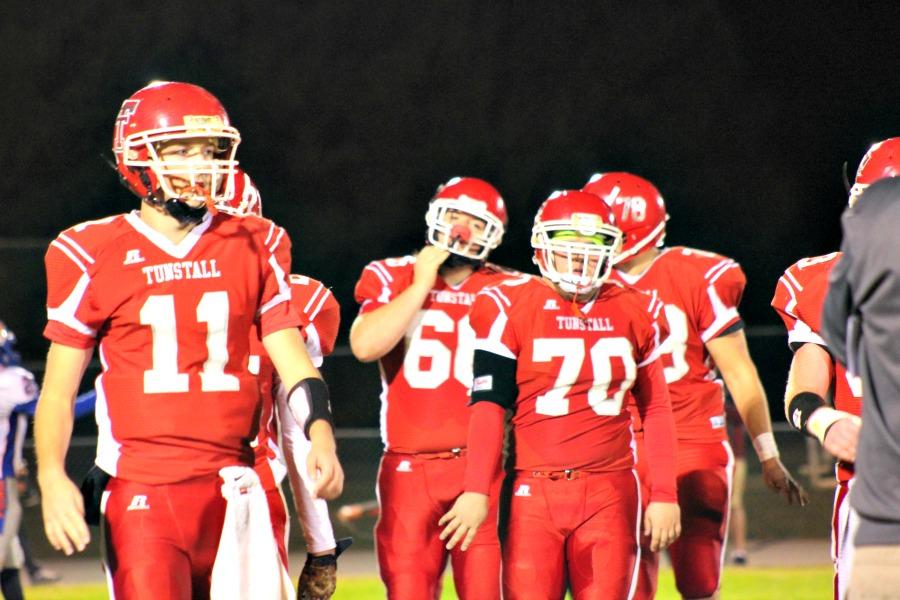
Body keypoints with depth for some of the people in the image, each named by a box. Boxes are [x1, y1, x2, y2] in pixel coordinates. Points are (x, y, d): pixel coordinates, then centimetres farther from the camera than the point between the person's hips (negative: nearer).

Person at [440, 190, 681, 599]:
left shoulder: (634, 313, 10)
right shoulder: (510, 308, 0)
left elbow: (656, 410, 14)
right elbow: (488, 406, -4)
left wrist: (663, 495, 9)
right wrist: (477, 490, -11)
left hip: (610, 493, 2)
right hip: (535, 491, -2)